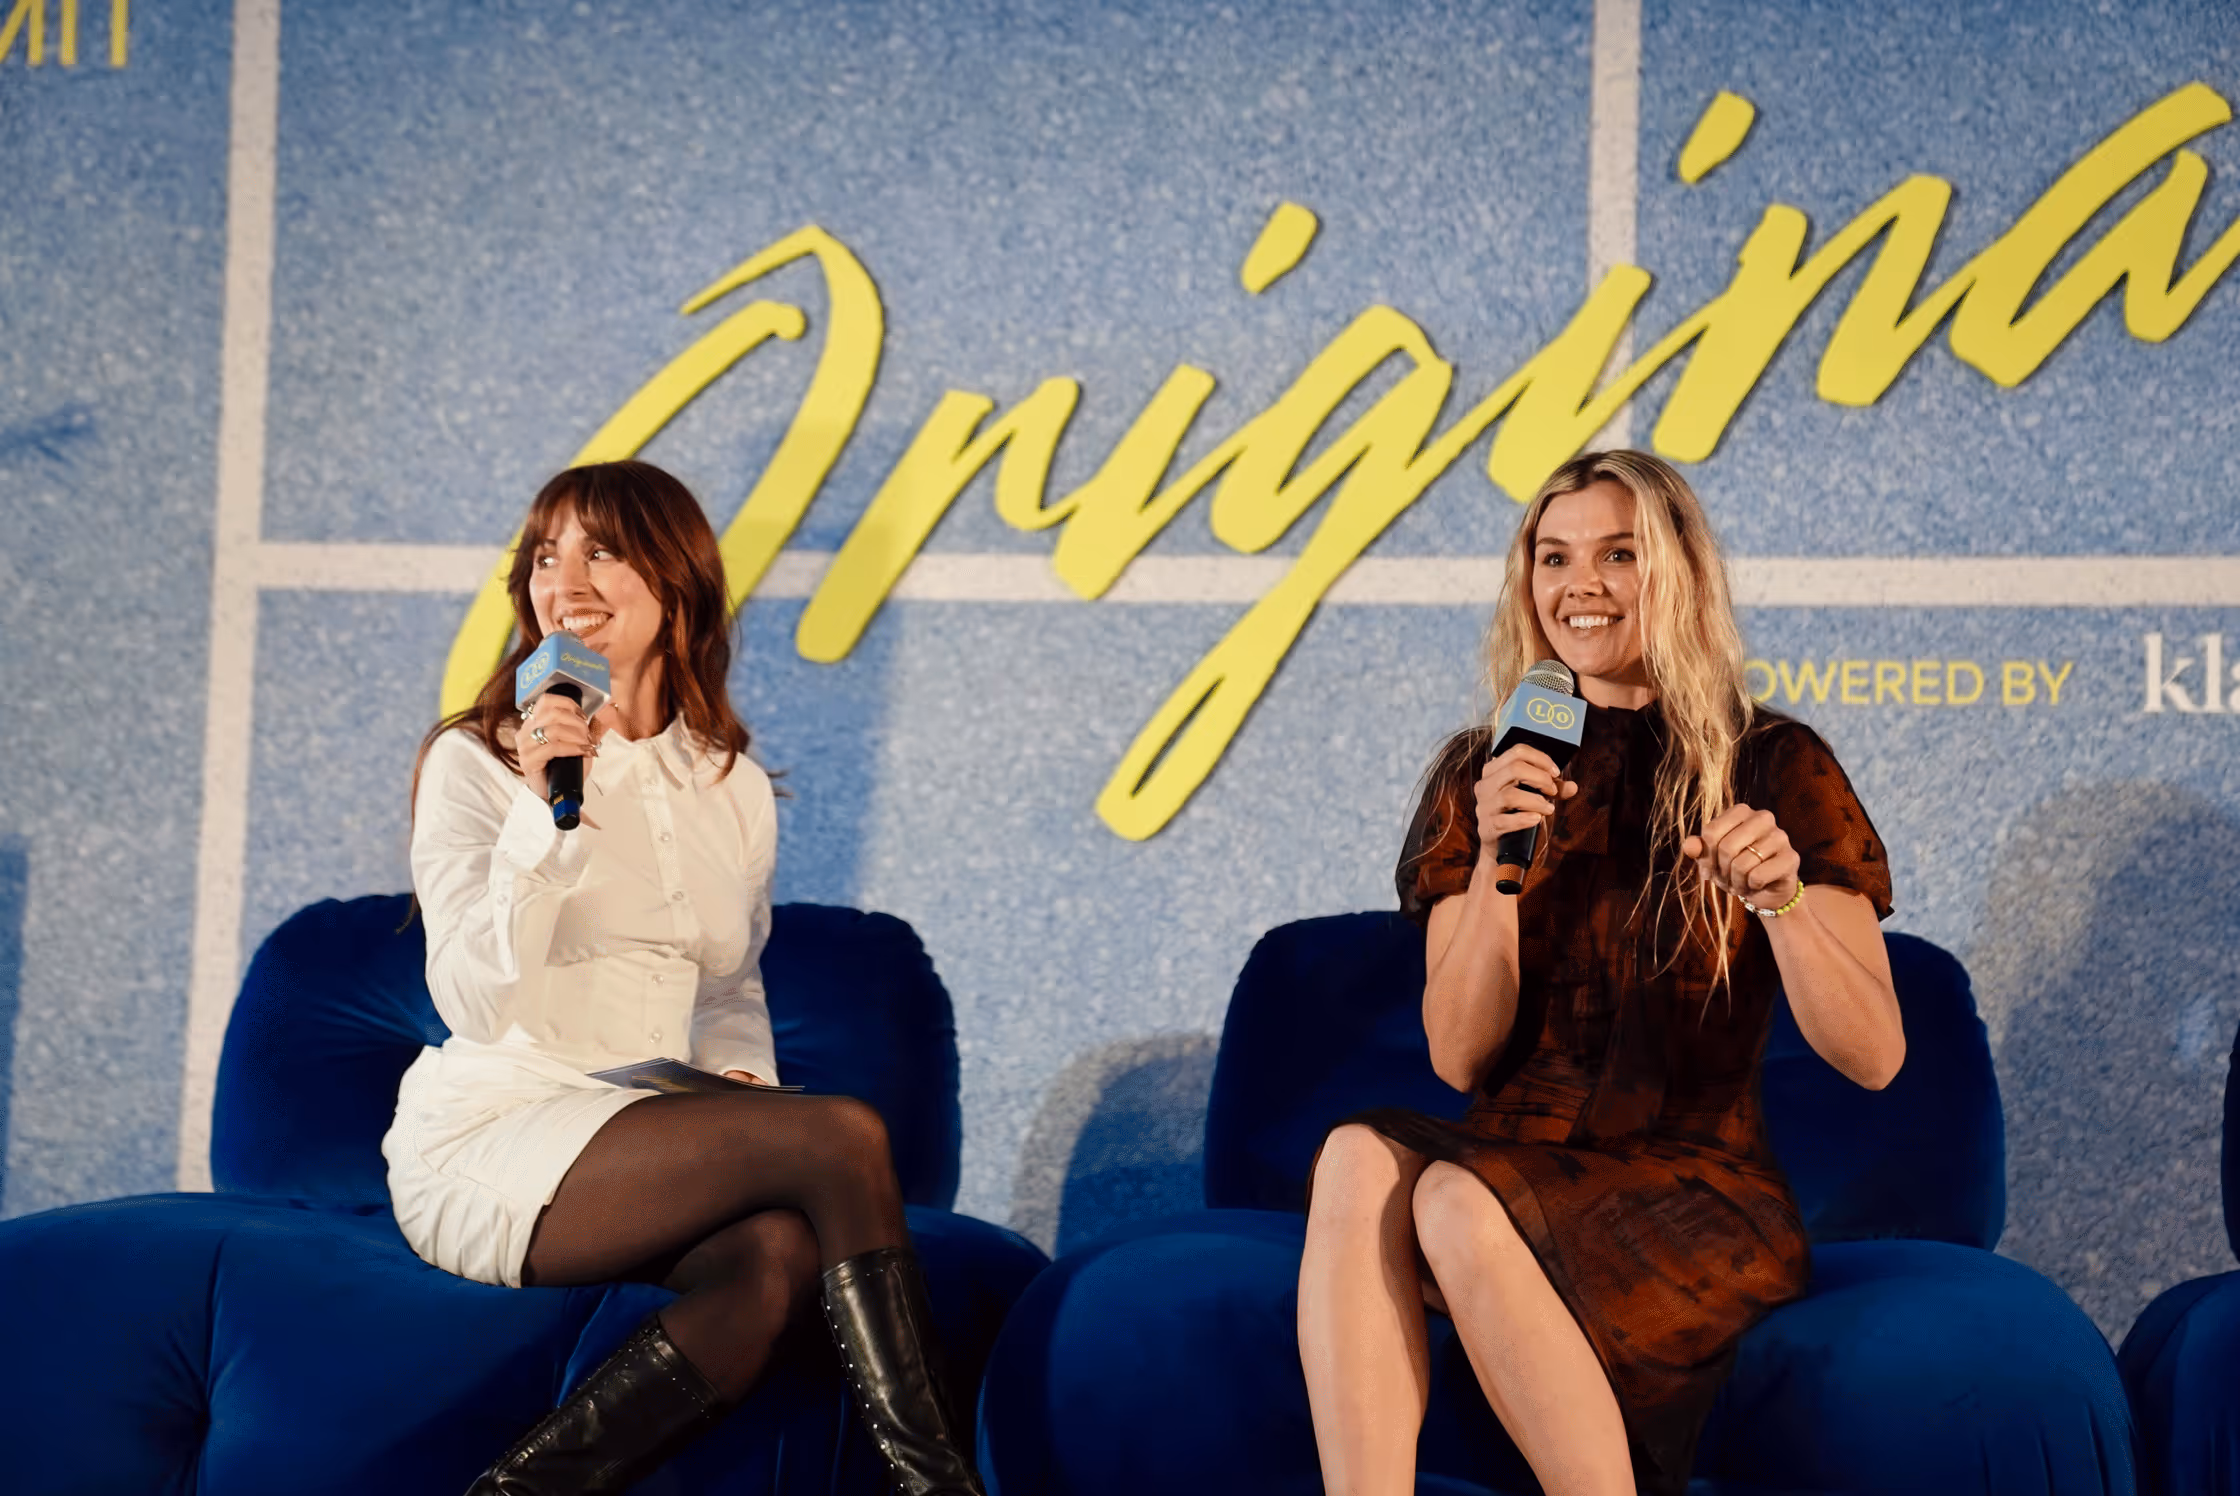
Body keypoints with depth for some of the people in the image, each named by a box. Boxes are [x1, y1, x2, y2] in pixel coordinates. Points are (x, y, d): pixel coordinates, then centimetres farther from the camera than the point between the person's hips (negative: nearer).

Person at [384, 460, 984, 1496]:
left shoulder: (734, 788, 14)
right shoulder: (473, 762, -1)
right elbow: (475, 1002, -13)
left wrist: (741, 1074, 4)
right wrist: (546, 811, -22)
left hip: (649, 1130, 5)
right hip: (485, 1145, -5)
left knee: (780, 1252, -33)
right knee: (842, 1135, -27)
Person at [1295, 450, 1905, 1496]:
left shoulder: (1773, 767, 1)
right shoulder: (1482, 775, 11)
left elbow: (1873, 1058, -5)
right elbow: (1460, 1057, 1)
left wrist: (1782, 898, -23)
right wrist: (1496, 863, -13)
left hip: (1696, 1190, -3)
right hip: (1514, 1163, 3)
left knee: (1459, 1203, -32)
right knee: (1359, 1157, -29)